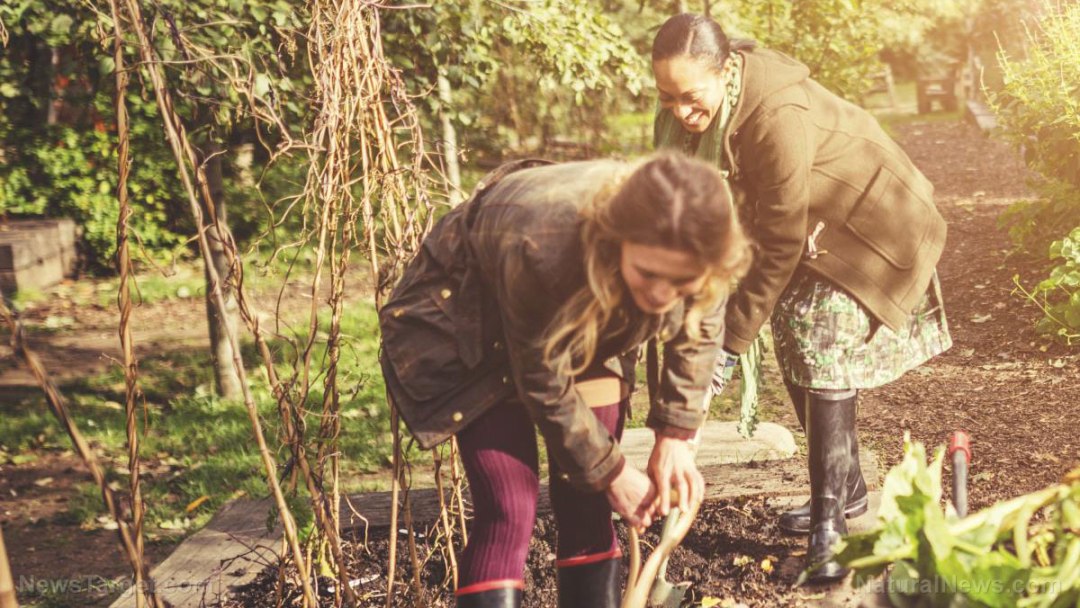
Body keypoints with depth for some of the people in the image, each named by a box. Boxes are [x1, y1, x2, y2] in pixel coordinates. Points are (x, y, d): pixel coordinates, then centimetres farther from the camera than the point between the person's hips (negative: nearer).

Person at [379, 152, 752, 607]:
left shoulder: (695, 259, -28)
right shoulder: (544, 250, -43)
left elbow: (698, 331, -3)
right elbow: (545, 385, -26)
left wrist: (674, 436, -8)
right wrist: (611, 472, -15)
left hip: (586, 323, 5)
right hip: (466, 324, -5)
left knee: (587, 504, 3)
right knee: (509, 510, -13)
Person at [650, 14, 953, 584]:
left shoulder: (777, 114, -37)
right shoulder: (680, 116, -13)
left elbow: (781, 245, -31)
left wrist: (732, 340, -27)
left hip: (867, 224, -8)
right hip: (808, 231, 8)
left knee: (823, 350, -17)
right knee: (795, 352, 11)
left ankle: (829, 518, -9)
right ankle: (846, 488, 29)